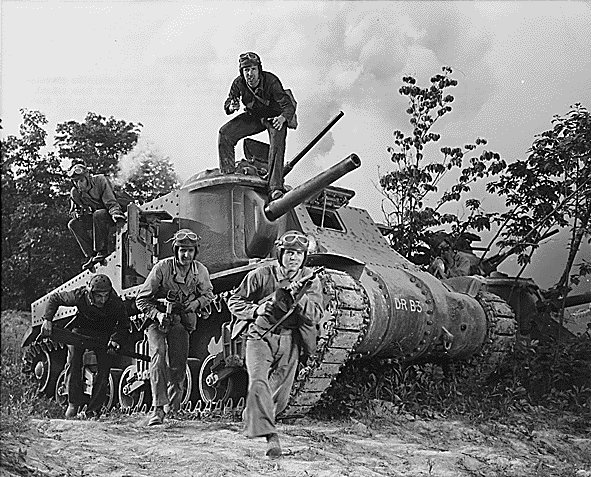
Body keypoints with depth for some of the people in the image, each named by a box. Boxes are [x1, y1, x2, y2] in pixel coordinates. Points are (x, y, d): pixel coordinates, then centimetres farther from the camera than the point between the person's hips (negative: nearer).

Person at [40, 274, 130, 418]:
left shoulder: (116, 303, -32)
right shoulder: (79, 296, -31)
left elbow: (124, 325, -17)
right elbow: (54, 298, -12)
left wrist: (116, 339, -35)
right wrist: (47, 319, -23)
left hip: (104, 332, 0)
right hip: (81, 328, 1)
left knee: (104, 368, -9)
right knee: (73, 363, -10)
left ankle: (94, 408, 0)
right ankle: (74, 404, 4)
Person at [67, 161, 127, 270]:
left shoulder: (100, 181, -21)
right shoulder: (75, 192, -6)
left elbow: (111, 202, -26)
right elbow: (73, 211, 5)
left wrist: (115, 213, -47)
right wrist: (76, 213, -20)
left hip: (108, 214, -6)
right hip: (93, 217, 6)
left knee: (98, 214, -37)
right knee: (73, 224, -15)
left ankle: (101, 251, -27)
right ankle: (91, 255, -15)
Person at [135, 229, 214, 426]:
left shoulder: (200, 271, -7)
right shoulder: (162, 268, -17)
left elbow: (208, 294, 12)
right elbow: (142, 299, -11)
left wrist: (196, 303, -9)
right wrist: (157, 314, -26)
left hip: (181, 321, 3)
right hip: (157, 319, -3)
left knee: (178, 363, 0)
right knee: (158, 354, -23)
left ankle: (174, 398, 35)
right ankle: (158, 408, -21)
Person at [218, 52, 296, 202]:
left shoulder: (271, 81, -29)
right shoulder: (238, 83, -18)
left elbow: (289, 106, -33)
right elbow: (228, 103, -5)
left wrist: (282, 118, -56)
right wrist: (231, 107, -31)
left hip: (275, 117, -4)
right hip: (253, 117, 4)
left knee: (277, 145, -31)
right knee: (225, 133, -13)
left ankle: (275, 188, -35)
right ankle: (227, 175, -7)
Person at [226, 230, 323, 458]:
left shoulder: (311, 281, -2)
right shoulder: (261, 275, -7)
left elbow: (315, 316, -11)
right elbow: (234, 301, 0)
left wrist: (299, 296, -28)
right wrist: (256, 309, -18)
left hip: (289, 342, 2)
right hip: (260, 336, -2)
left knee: (280, 396, 7)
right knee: (258, 381, -25)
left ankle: (253, 414, 39)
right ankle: (270, 436, -26)